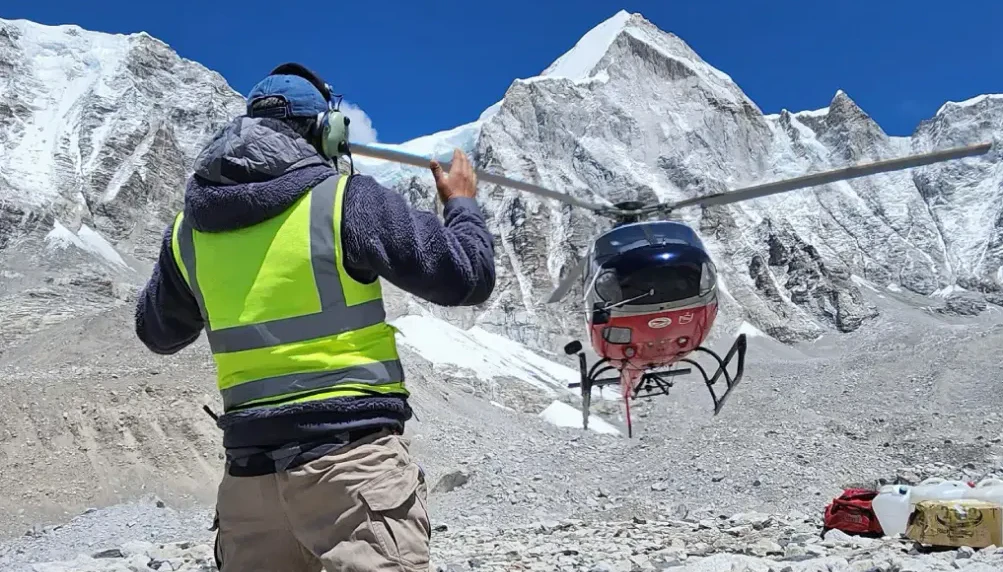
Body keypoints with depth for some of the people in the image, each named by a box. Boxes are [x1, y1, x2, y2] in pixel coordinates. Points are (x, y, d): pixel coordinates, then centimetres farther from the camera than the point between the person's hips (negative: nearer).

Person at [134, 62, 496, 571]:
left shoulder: (189, 226, 7)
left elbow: (157, 334, 23)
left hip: (249, 470, 6)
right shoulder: (345, 200, -9)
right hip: (353, 457, -5)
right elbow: (466, 277, -5)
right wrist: (462, 203, 14)